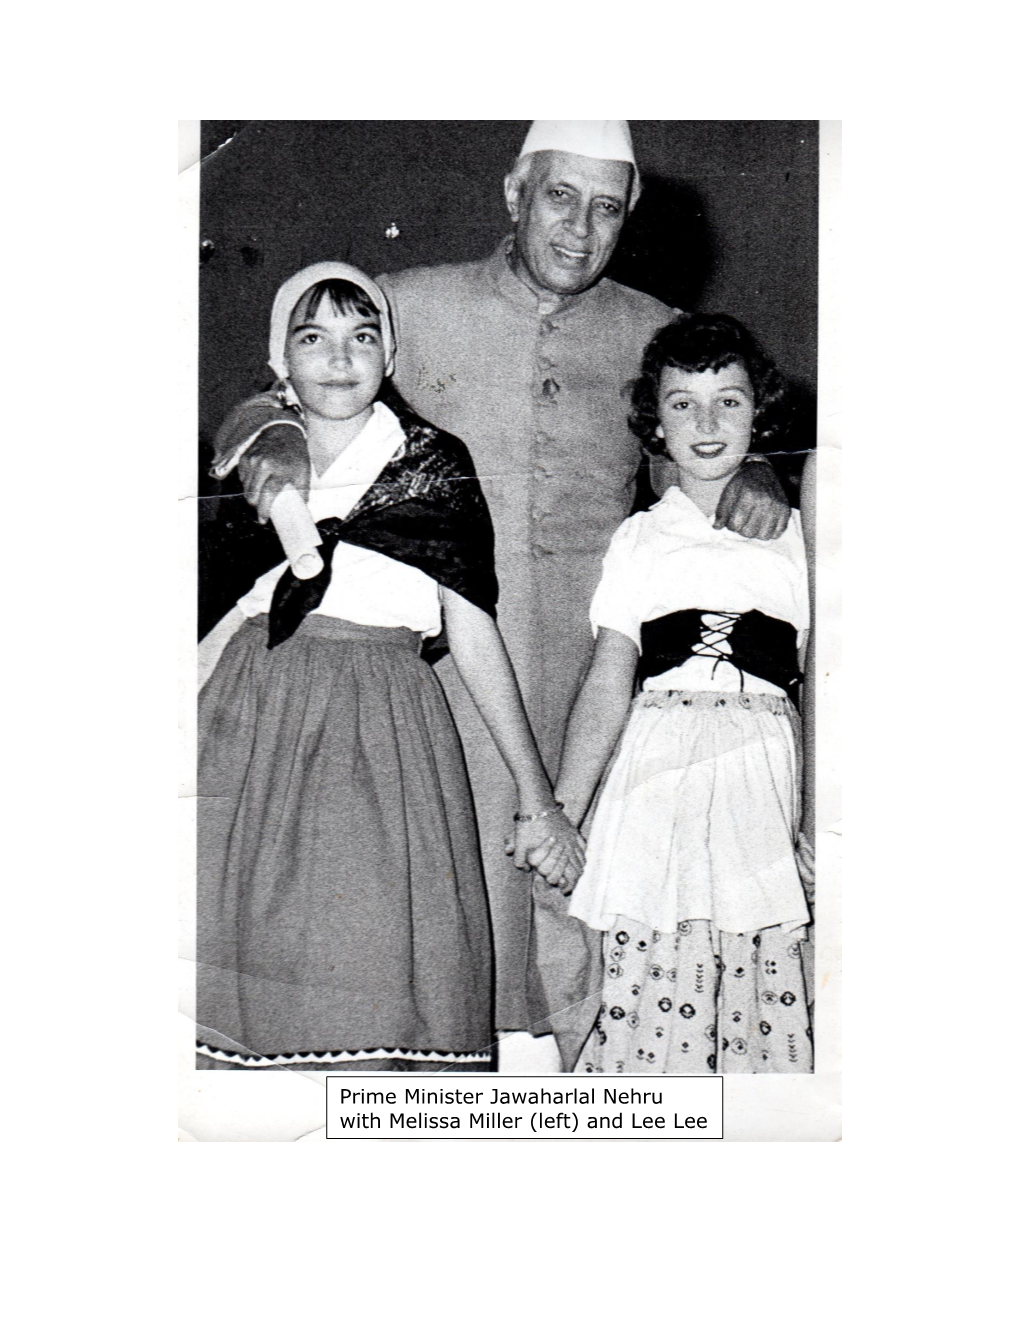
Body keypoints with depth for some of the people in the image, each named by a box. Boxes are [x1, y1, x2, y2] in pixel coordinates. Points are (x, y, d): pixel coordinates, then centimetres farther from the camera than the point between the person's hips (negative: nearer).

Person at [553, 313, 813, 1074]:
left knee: (767, 1002, -3)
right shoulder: (639, 540, 11)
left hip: (770, 782, 1)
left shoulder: (796, 535, 12)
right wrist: (561, 814, -5)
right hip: (658, 784, 0)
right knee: (649, 993, -5)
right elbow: (609, 683, 4)